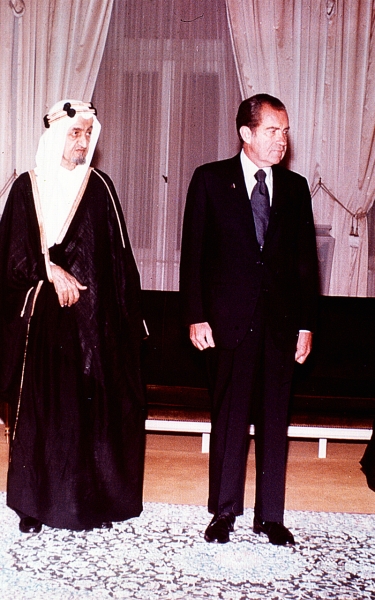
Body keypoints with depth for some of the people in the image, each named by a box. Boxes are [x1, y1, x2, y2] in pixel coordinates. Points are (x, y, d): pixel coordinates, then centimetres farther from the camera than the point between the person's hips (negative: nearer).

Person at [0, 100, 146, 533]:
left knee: (92, 407, 2)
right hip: (40, 316, 0)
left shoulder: (98, 188, 5)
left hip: (92, 316, 0)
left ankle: (93, 500, 14)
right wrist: (51, 271, -14)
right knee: (38, 405, 2)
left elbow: (116, 255, 4)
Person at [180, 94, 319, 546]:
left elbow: (306, 260, 10)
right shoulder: (211, 180, 2)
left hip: (281, 321, 3)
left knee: (274, 420, 8)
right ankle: (224, 511, 20)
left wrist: (306, 324, 5)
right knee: (229, 419, 5)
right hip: (229, 320, -2)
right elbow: (193, 251, -1)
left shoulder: (295, 187, 10)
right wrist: (196, 316, -8)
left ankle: (270, 515, 21)